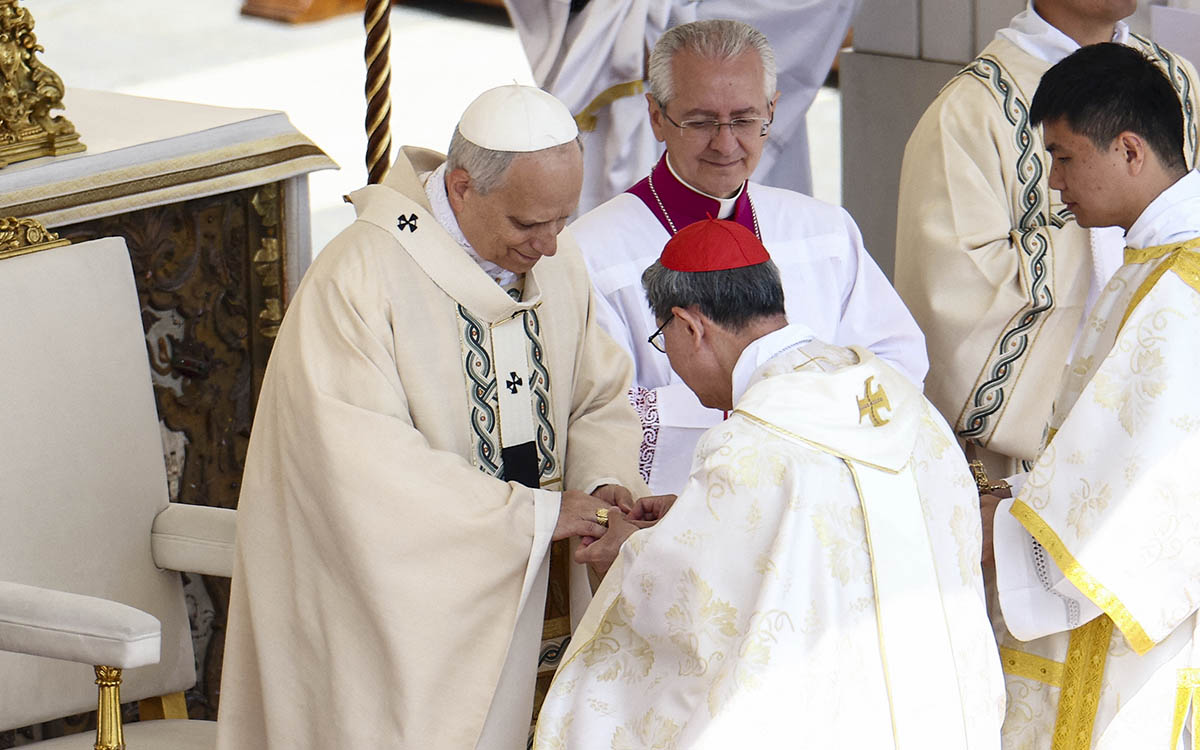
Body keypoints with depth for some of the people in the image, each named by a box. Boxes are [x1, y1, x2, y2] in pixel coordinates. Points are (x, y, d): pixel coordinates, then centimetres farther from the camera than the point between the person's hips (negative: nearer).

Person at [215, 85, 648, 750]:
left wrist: (606, 481, -9)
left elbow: (600, 398, 13)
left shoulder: (555, 262, 1)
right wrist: (533, 513, -24)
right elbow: (365, 467, -27)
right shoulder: (356, 280, -21)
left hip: (501, 597, 6)